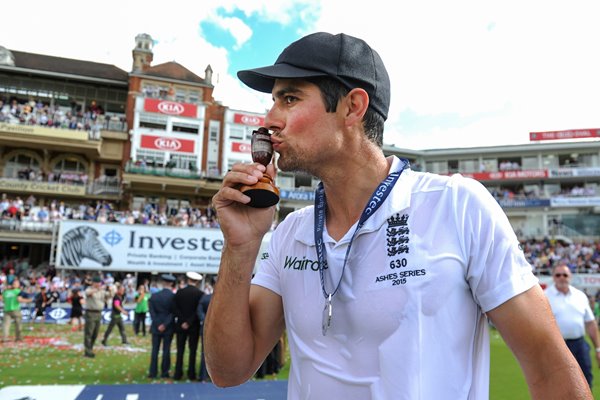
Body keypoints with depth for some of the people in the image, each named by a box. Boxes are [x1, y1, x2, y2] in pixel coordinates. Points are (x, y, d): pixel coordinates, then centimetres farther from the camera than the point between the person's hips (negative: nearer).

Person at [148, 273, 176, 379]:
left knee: (155, 350, 10)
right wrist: (165, 324, -11)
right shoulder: (174, 296, -11)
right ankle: (164, 372, 10)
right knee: (166, 350, 6)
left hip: (156, 326, 2)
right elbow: (173, 313, -14)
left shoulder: (154, 296, -2)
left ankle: (153, 372, 12)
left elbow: (152, 311, -5)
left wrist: (157, 323, -4)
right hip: (169, 327, -2)